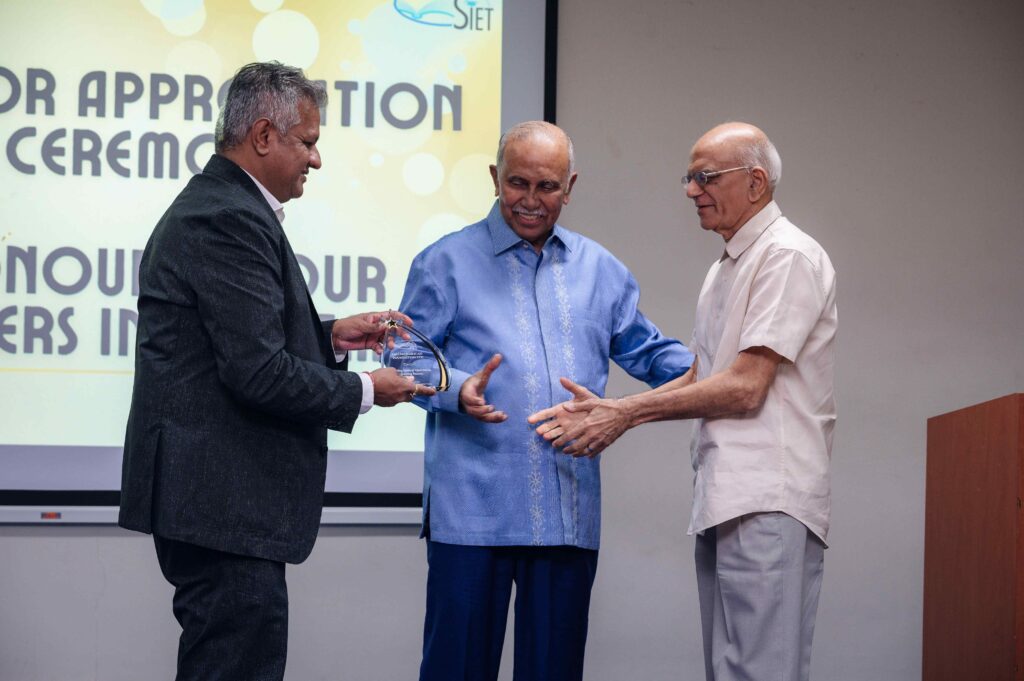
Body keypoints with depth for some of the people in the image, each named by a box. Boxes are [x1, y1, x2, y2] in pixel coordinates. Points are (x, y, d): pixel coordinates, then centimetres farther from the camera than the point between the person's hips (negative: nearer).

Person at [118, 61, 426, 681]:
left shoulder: (213, 205, 18)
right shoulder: (229, 220, -17)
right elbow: (258, 373, -22)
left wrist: (331, 336, 13)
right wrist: (364, 391, -9)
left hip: (210, 498, 11)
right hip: (223, 500, -11)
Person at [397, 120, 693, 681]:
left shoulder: (599, 270, 17)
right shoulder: (447, 262, 4)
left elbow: (647, 352, 21)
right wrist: (458, 390, -20)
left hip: (570, 510, 4)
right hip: (473, 507, -4)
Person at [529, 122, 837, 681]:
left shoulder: (788, 256, -8)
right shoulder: (724, 269, 23)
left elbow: (744, 387, -15)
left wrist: (628, 412, -8)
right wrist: (607, 411, 10)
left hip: (768, 503, -10)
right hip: (722, 503, 10)